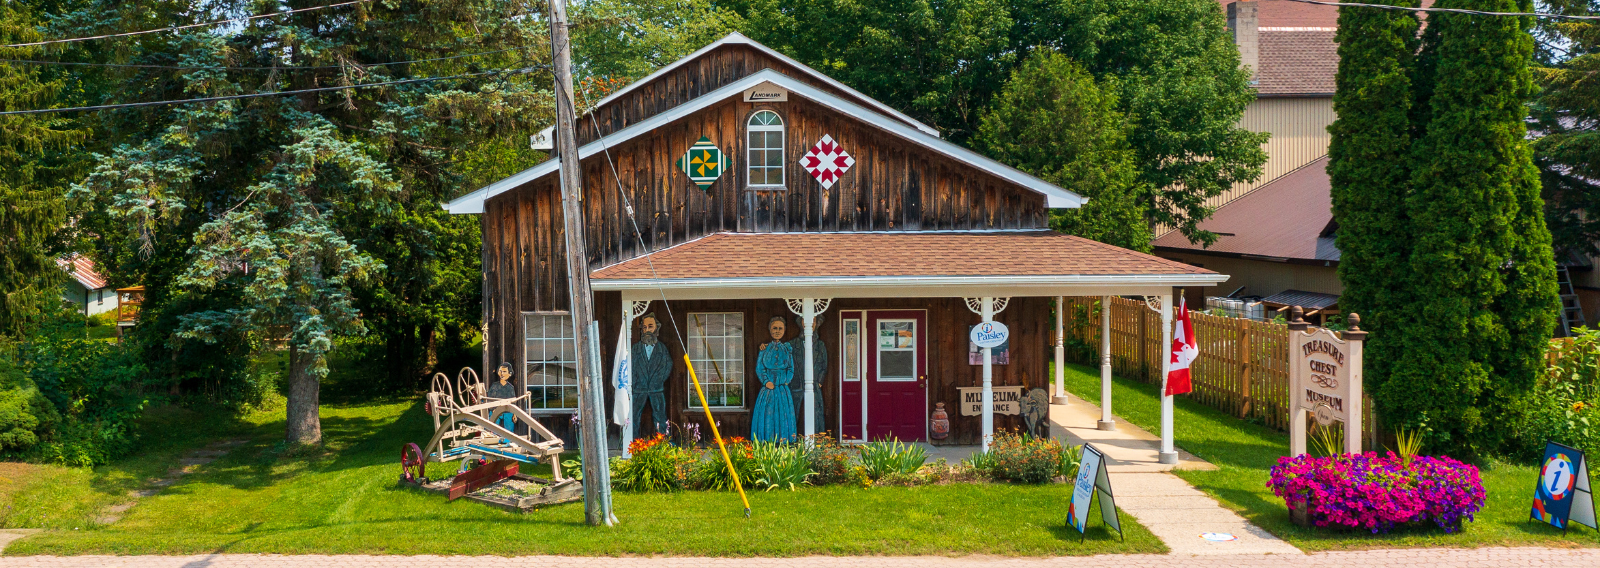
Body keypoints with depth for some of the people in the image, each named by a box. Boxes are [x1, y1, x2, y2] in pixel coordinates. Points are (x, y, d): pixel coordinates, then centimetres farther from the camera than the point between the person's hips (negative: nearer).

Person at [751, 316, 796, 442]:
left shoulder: (787, 349, 7)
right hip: (767, 389, -1)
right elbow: (759, 368, 1)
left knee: (783, 419, 0)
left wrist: (785, 381, -9)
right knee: (767, 419, -1)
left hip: (783, 391, 1)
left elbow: (791, 370, 5)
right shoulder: (764, 348, 5)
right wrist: (766, 381, -12)